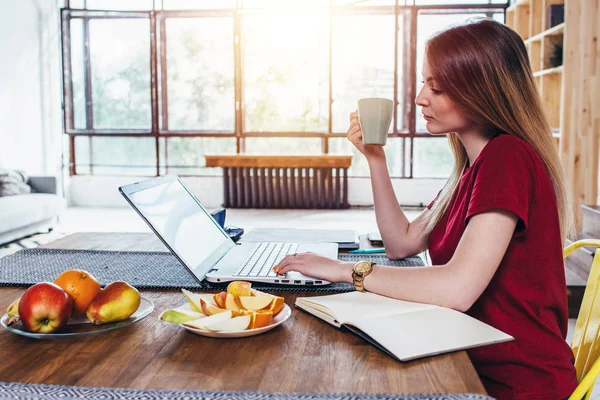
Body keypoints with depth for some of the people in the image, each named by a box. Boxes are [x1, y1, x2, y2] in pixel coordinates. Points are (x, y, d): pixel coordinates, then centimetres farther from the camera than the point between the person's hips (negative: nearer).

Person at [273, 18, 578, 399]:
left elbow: (457, 289, -30)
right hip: (477, 363, 8)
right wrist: (375, 158, 0)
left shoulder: (508, 158, -21)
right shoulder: (473, 164, 9)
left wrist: (345, 269, -20)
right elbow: (402, 242, 10)